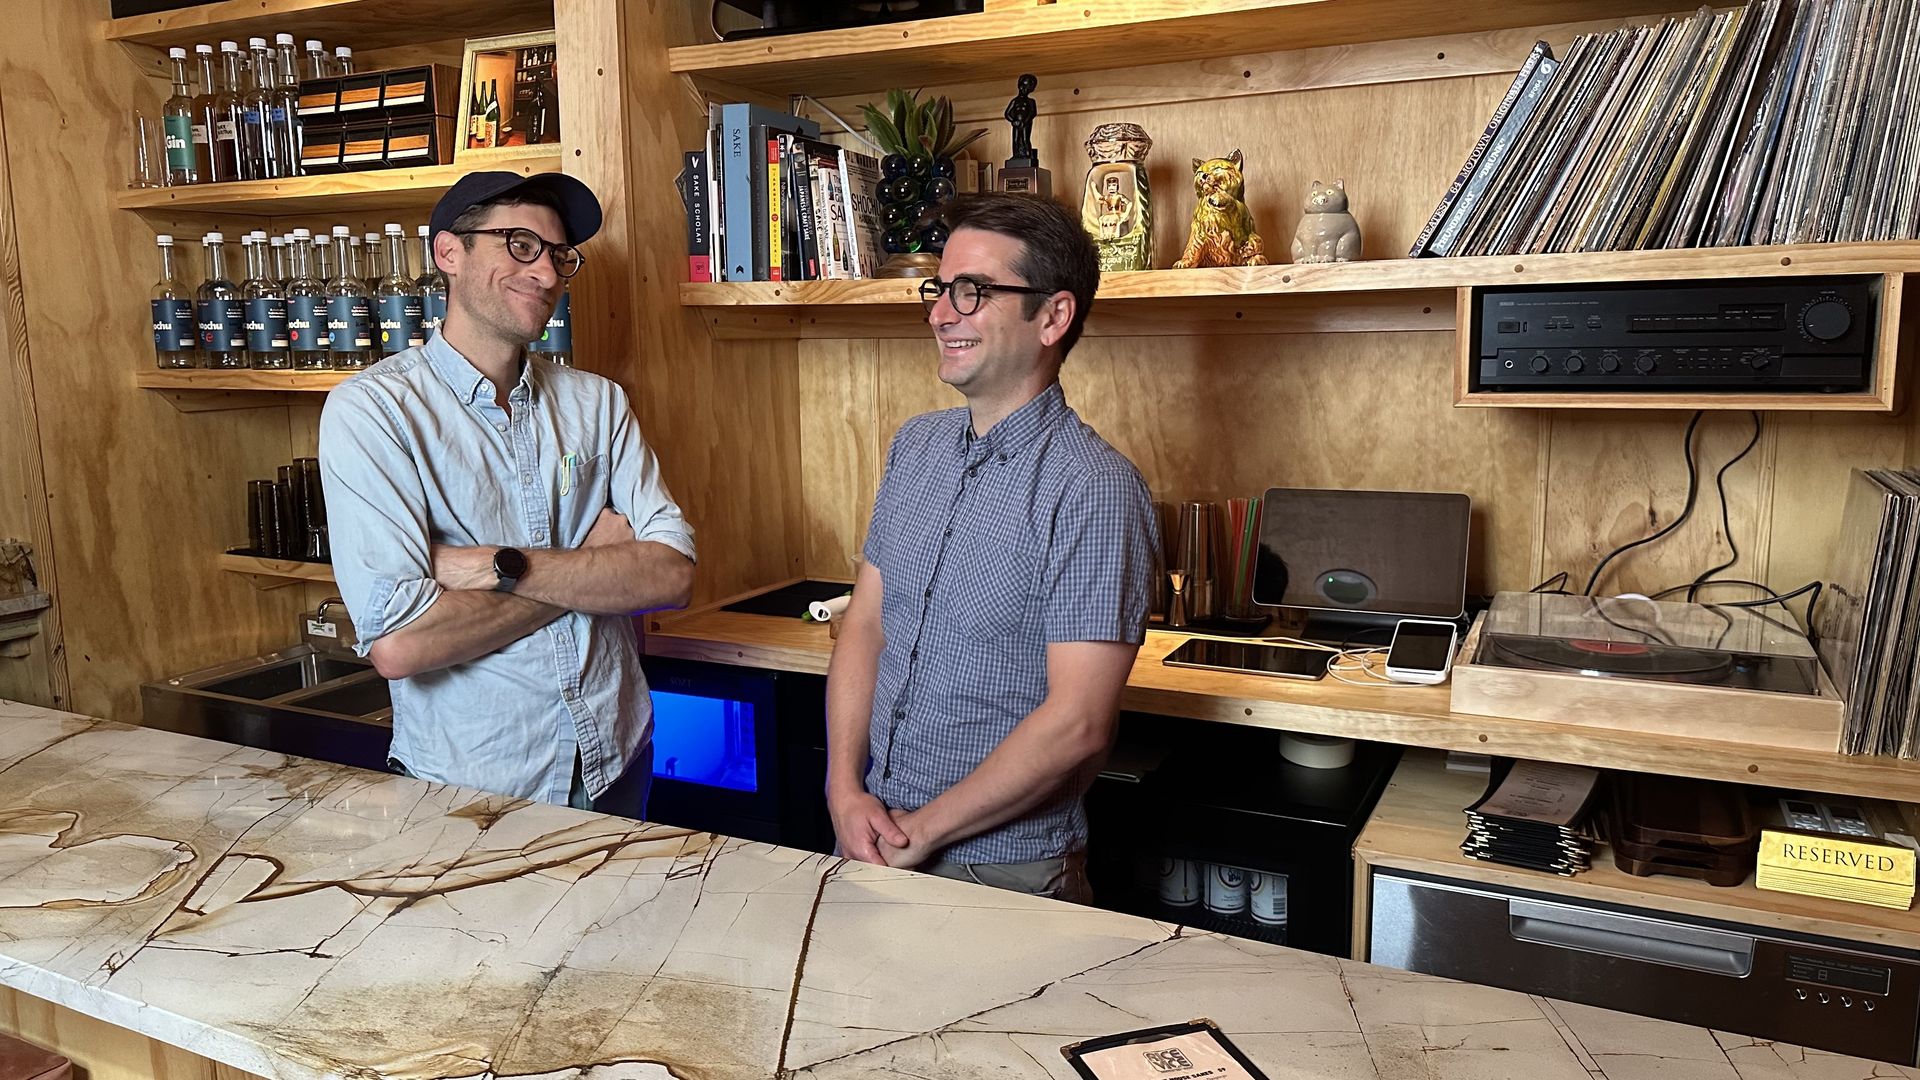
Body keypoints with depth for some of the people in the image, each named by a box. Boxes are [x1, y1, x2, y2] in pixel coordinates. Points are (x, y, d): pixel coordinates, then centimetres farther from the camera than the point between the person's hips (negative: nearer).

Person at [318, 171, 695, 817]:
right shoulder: (371, 410, -12)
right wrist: (594, 564, -14)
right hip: (470, 789, -4)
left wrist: (504, 567, -21)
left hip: (618, 764, 5)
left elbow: (672, 575, -9)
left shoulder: (597, 402, 3)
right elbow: (397, 642, -23)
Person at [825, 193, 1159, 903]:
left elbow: (1077, 723, -22)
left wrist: (922, 830, -15)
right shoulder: (915, 446, 3)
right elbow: (864, 628, 4)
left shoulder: (1094, 488, -19)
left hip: (1005, 868, -6)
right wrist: (846, 791, -7)